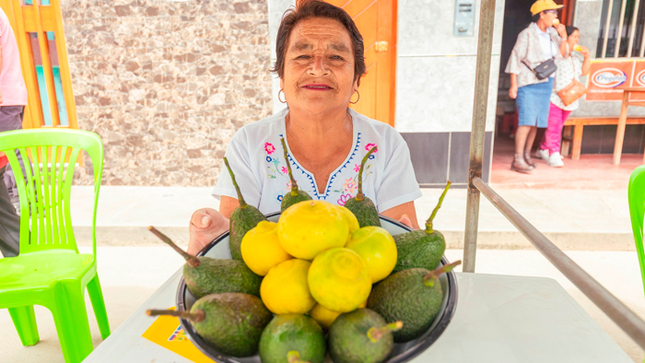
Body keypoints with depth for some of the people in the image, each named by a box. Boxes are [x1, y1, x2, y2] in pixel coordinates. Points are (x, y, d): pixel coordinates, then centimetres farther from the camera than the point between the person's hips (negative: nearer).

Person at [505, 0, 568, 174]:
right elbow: (515, 59, -10)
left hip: (545, 83, 7)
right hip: (528, 84, -7)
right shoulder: (527, 34, -8)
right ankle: (517, 159, -13)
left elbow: (562, 54, 14)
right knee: (526, 121, -14)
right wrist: (513, 85, -15)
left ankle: (527, 155, 18)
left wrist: (563, 37, -2)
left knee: (536, 122, 7)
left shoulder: (552, 33, 13)